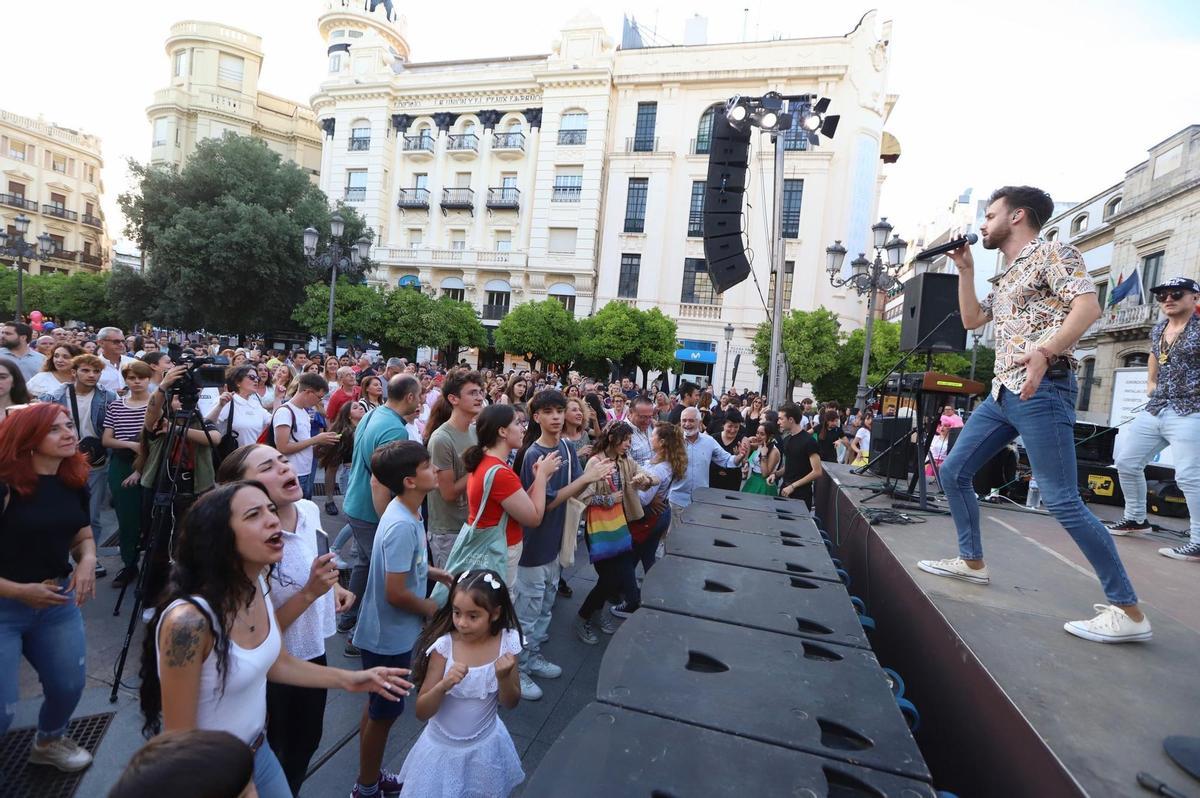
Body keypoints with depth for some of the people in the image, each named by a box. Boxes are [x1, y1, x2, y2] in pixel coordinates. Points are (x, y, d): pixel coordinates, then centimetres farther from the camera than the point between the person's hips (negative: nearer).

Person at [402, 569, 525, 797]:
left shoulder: (506, 642, -17)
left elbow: (511, 704, -6)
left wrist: (504, 678, -26)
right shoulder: (444, 646, -22)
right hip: (443, 747, -1)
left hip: (485, 745, 2)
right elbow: (421, 712, -15)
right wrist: (444, 685, -35)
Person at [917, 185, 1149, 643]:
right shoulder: (1008, 275, 22)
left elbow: (1088, 306, -17)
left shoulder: (1051, 253, -3)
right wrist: (965, 269, 19)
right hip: (1003, 392, 9)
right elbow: (971, 320, 25)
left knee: (1062, 502, -12)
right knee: (953, 472, 10)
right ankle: (972, 562, 22)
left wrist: (1044, 351, -34)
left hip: (1042, 391, -9)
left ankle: (1127, 611, -2)